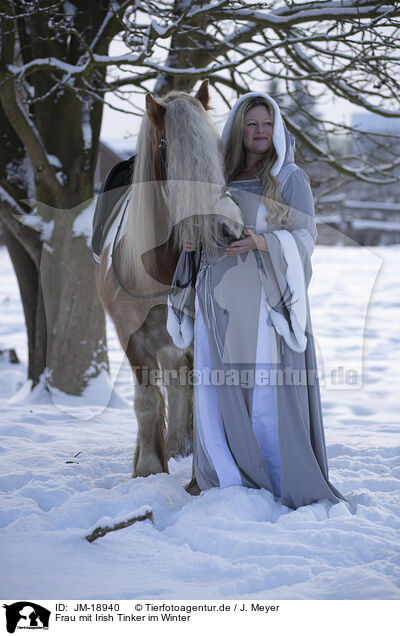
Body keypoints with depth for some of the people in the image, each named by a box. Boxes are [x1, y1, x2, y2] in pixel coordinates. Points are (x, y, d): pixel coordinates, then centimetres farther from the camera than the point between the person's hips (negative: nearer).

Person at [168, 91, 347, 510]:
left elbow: (304, 237, -5)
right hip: (219, 300, 4)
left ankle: (283, 490, 4)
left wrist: (259, 242, -22)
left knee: (267, 395, -7)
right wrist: (192, 241, -1)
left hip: (263, 299, -4)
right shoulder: (221, 177, 16)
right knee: (219, 393, 1)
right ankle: (235, 488, 11)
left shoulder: (291, 179, 3)